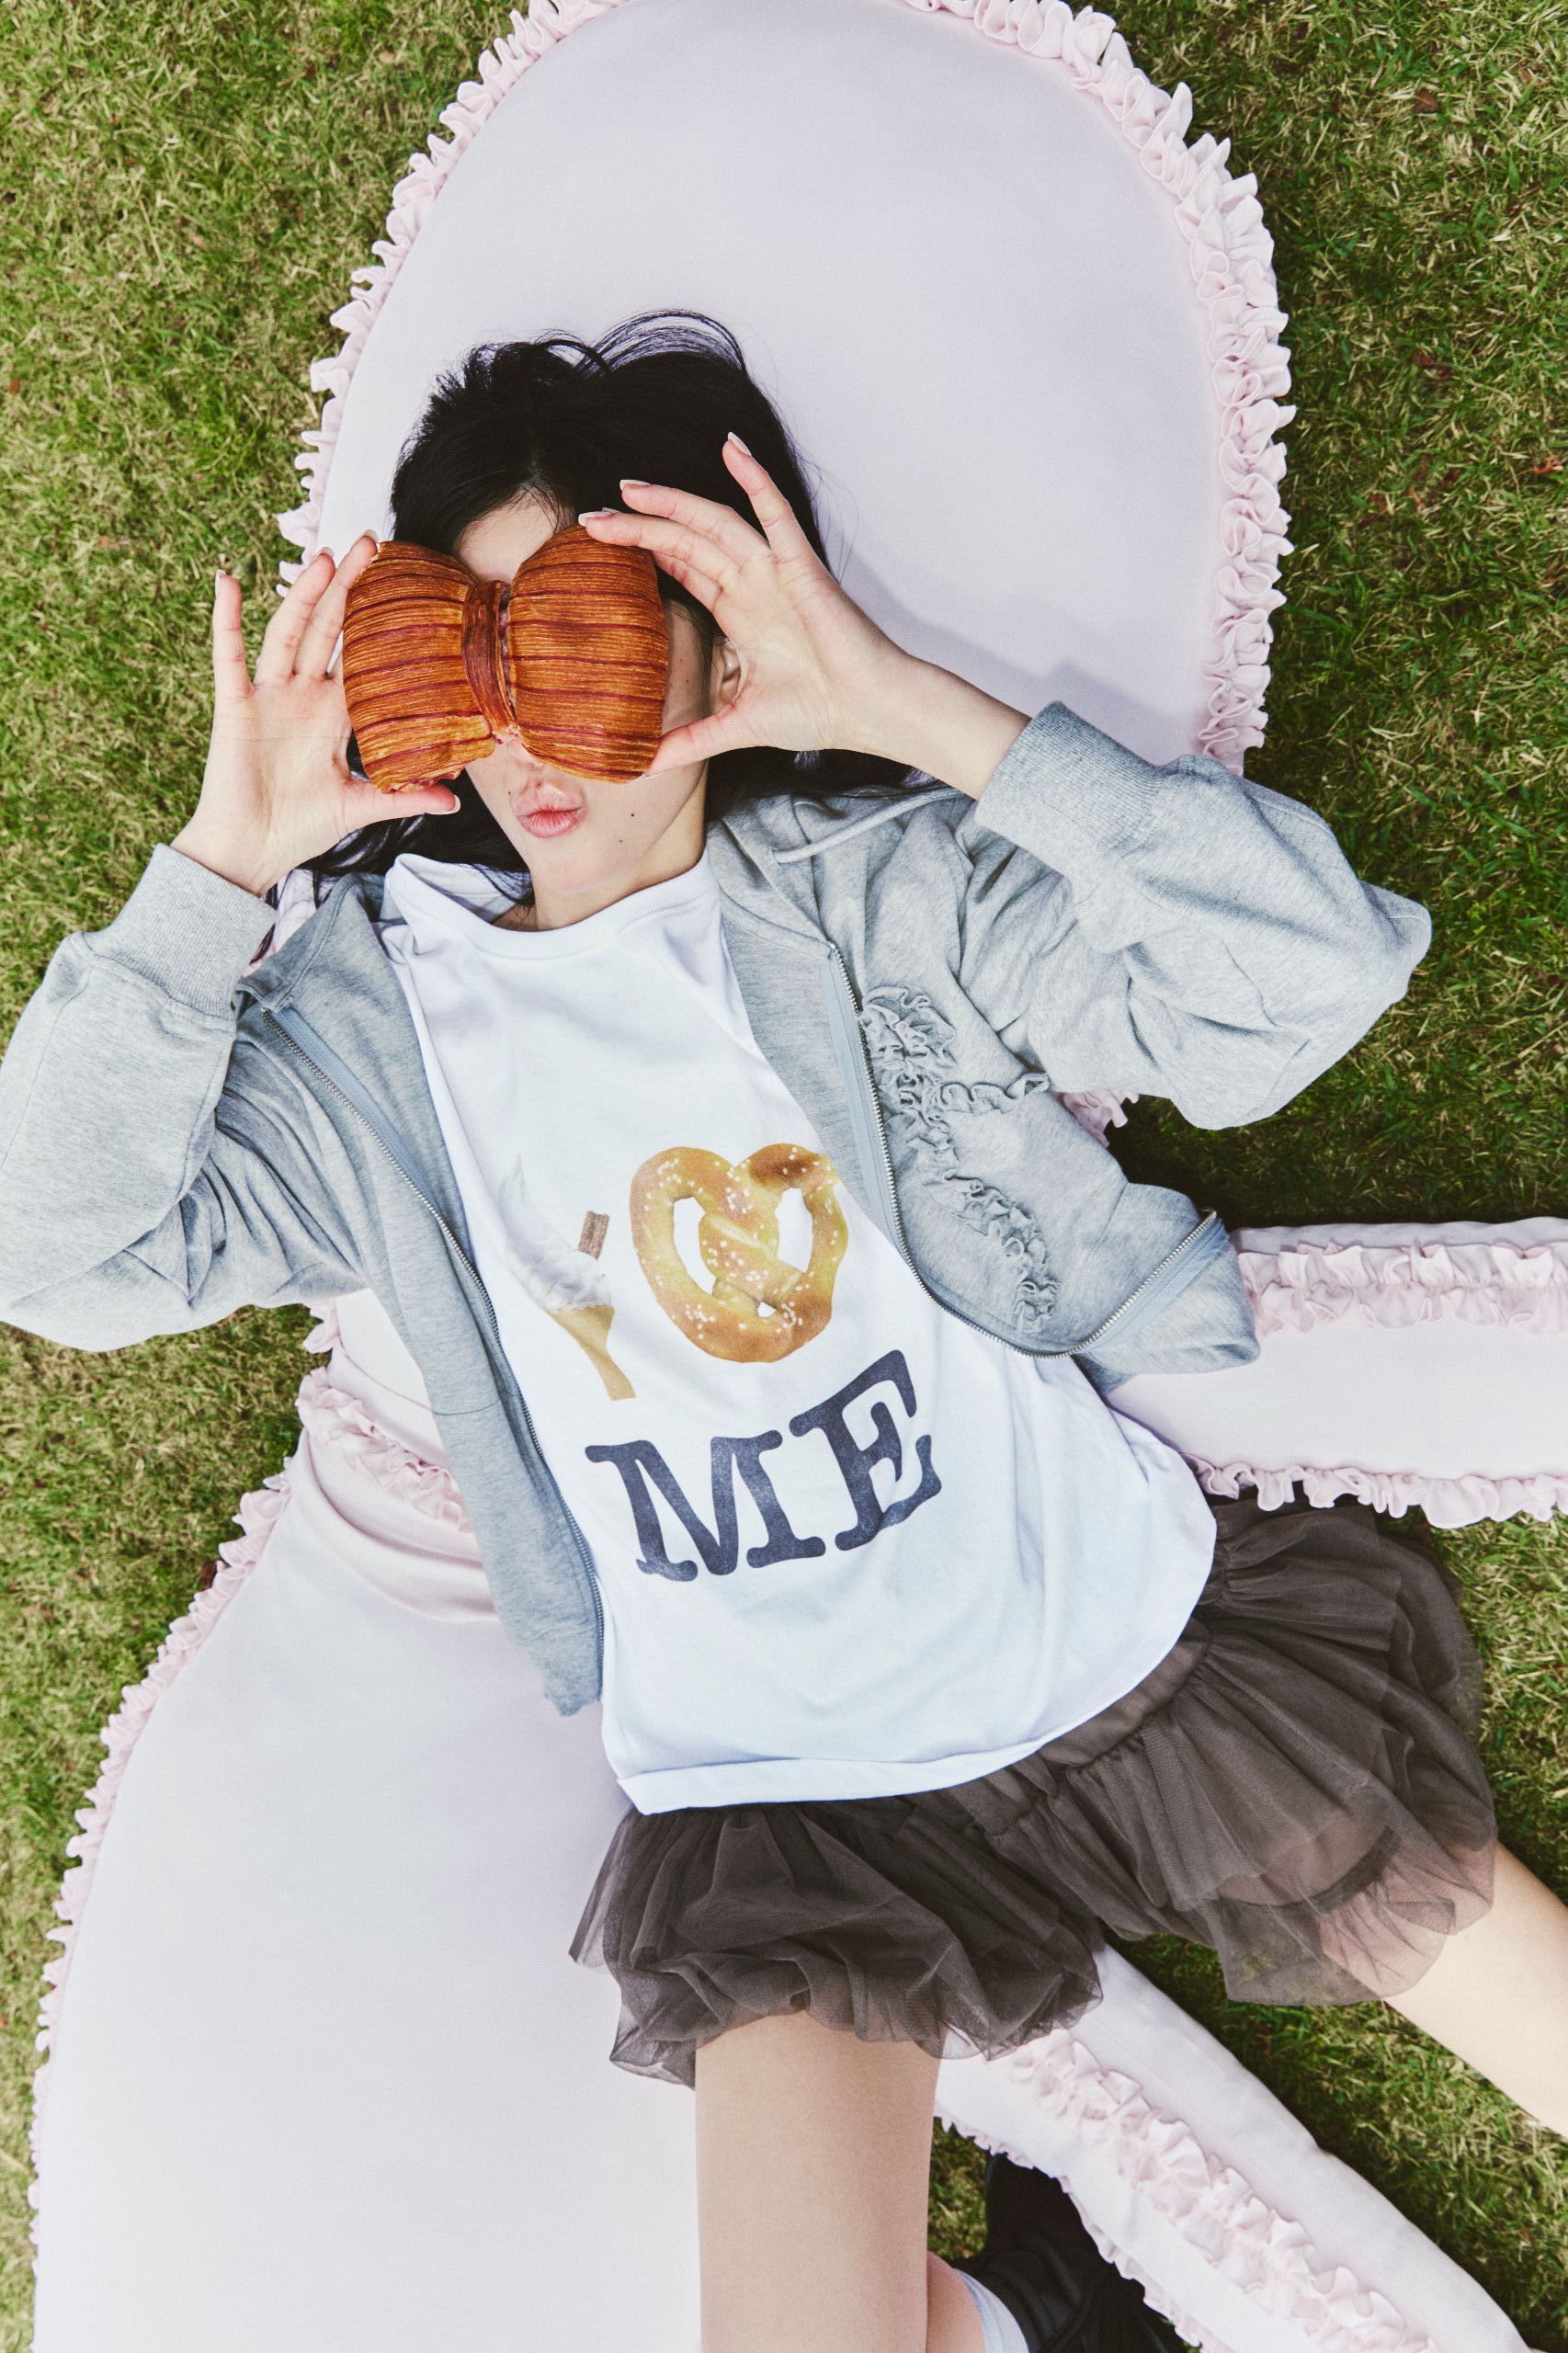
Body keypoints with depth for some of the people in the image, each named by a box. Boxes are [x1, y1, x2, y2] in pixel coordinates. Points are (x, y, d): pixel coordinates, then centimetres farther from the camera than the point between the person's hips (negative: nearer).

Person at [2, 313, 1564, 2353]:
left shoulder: (889, 884, -4)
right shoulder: (377, 1012, 1)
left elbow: (1315, 972, -15)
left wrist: (910, 708, -20)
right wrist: (222, 862, -13)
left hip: (1141, 1635, 1)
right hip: (778, 1784, 0)